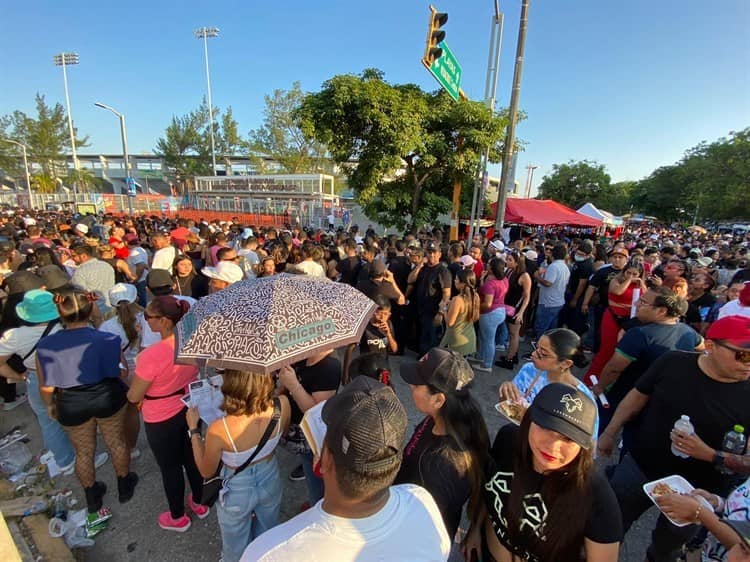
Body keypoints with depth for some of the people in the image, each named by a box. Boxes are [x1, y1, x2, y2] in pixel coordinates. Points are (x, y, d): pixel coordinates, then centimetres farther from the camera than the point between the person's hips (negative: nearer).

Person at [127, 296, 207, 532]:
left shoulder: (152, 355, -33)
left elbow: (134, 397, -17)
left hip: (162, 420, -5)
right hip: (190, 410, 6)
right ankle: (199, 503, 49)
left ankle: (177, 518, 43)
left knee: (170, 468, 19)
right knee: (191, 458, 26)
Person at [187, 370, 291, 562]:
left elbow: (206, 472, -14)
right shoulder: (282, 405, -31)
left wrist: (193, 429, -8)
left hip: (238, 492, -2)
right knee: (268, 535, 35)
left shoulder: (219, 430, -38)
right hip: (270, 480, 3)